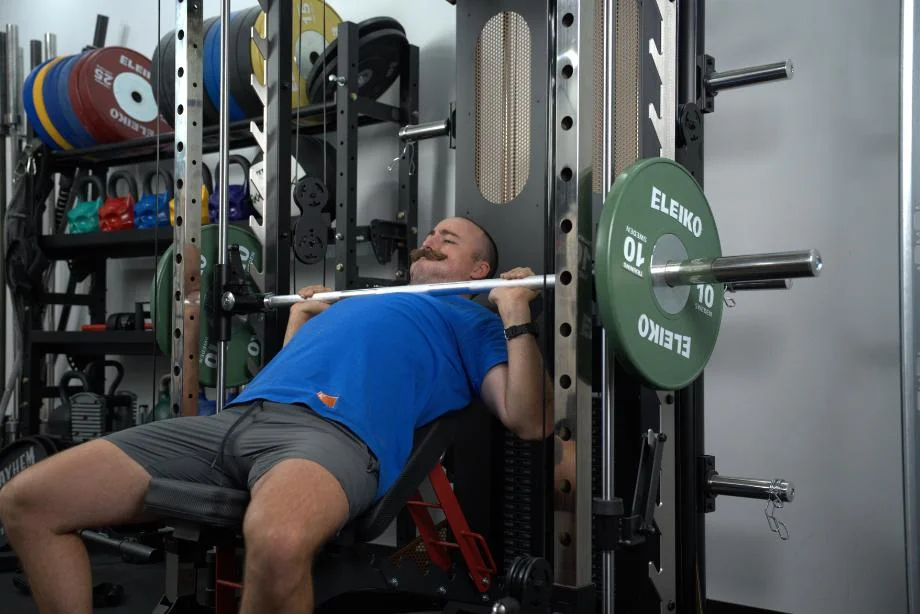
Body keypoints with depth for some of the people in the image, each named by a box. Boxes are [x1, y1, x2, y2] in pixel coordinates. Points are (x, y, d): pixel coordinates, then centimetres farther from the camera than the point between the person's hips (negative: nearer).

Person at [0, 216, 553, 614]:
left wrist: (516, 315, 2)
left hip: (338, 431, -7)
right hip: (237, 416, 7)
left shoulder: (475, 320, 21)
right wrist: (298, 317, 40)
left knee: (277, 540, -46)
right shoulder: (359, 301, 38)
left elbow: (531, 423, 5)